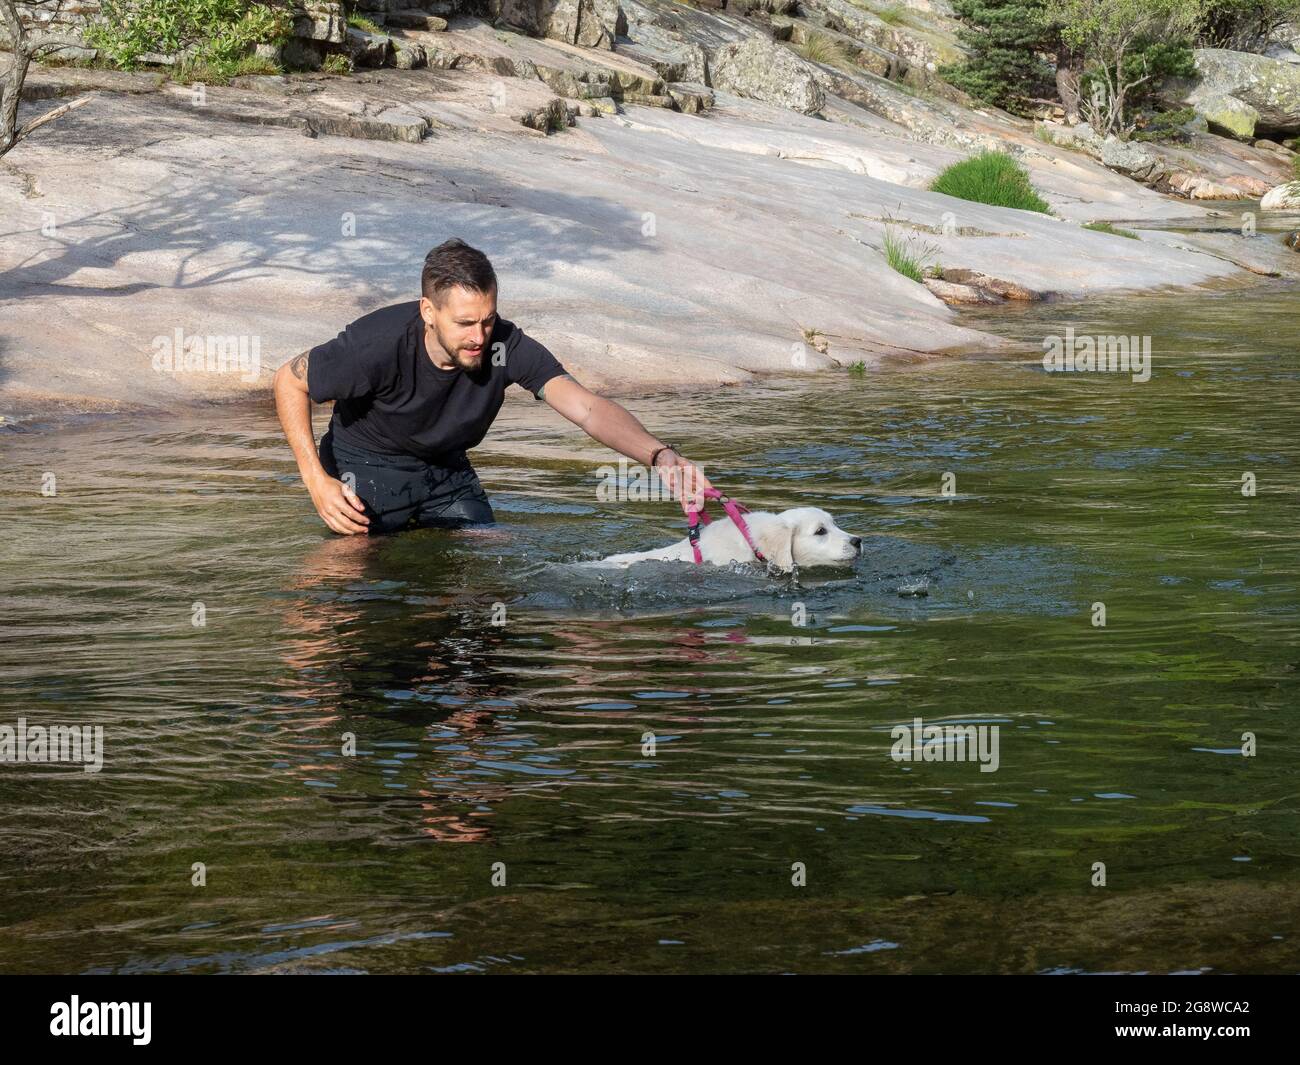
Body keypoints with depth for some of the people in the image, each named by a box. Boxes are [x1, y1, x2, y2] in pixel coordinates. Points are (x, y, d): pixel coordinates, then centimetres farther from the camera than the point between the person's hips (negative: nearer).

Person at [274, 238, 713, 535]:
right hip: (366, 468, -4)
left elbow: (588, 408, -35)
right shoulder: (379, 344, -34)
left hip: (447, 469, 4)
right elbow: (290, 381, -18)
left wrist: (660, 455, -54)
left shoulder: (506, 346, -26)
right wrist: (316, 480, -27)